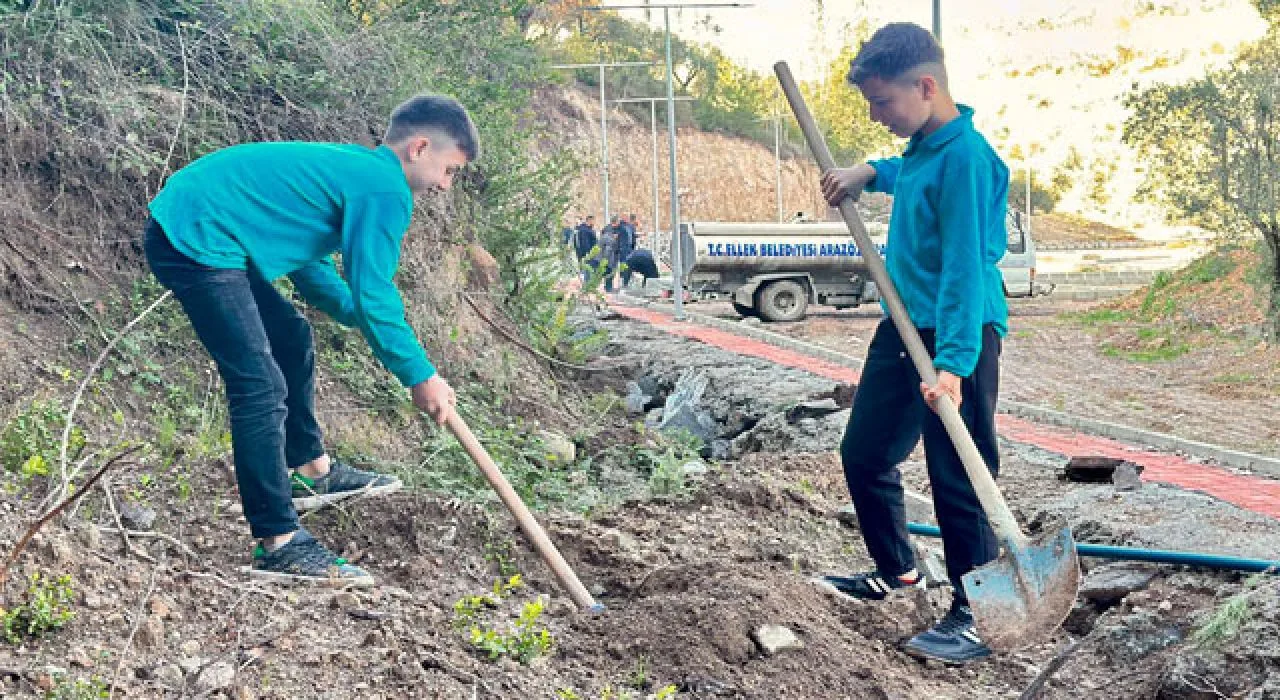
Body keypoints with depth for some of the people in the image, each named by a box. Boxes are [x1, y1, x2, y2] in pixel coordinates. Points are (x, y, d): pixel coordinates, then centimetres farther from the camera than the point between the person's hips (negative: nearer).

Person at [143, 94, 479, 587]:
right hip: (195, 240, -11)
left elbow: (310, 263, 25)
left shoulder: (349, 166, 18)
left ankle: (310, 470, 37)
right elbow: (373, 296, -14)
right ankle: (278, 545, -10)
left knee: (291, 340, 23)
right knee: (262, 389, -13)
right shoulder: (386, 189, -12)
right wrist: (420, 375, -3)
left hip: (192, 228, 11)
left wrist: (363, 318, 20)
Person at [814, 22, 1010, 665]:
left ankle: (975, 616, 9)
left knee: (958, 479, -4)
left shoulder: (964, 157, -21)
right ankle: (896, 569, 39)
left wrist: (952, 363, -33)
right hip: (903, 326, 10)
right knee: (864, 451, 19)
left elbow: (966, 268, -28)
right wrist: (871, 172, 16)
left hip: (958, 335, -10)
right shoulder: (921, 146, 7)